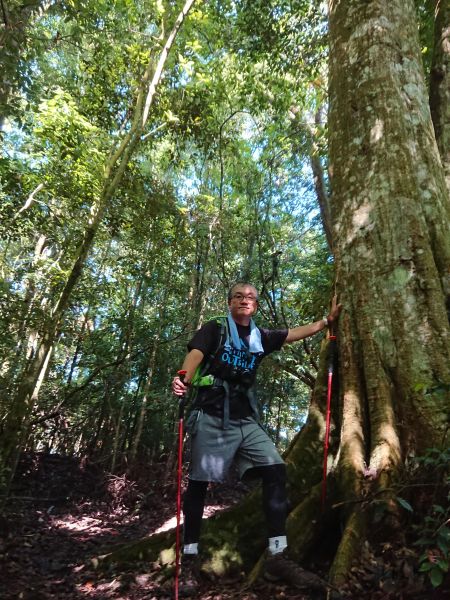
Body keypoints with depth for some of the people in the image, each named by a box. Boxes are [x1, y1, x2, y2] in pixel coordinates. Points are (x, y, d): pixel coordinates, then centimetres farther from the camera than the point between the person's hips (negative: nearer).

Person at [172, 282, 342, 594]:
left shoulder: (261, 337, 13)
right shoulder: (214, 329, 0)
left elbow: (299, 332, 19)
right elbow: (195, 353, -17)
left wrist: (328, 320, 16)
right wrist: (184, 379, -37)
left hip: (245, 420, 5)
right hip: (212, 417, -4)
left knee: (276, 469, -7)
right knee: (198, 482, 1)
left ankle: (277, 553, 3)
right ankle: (190, 560, 17)